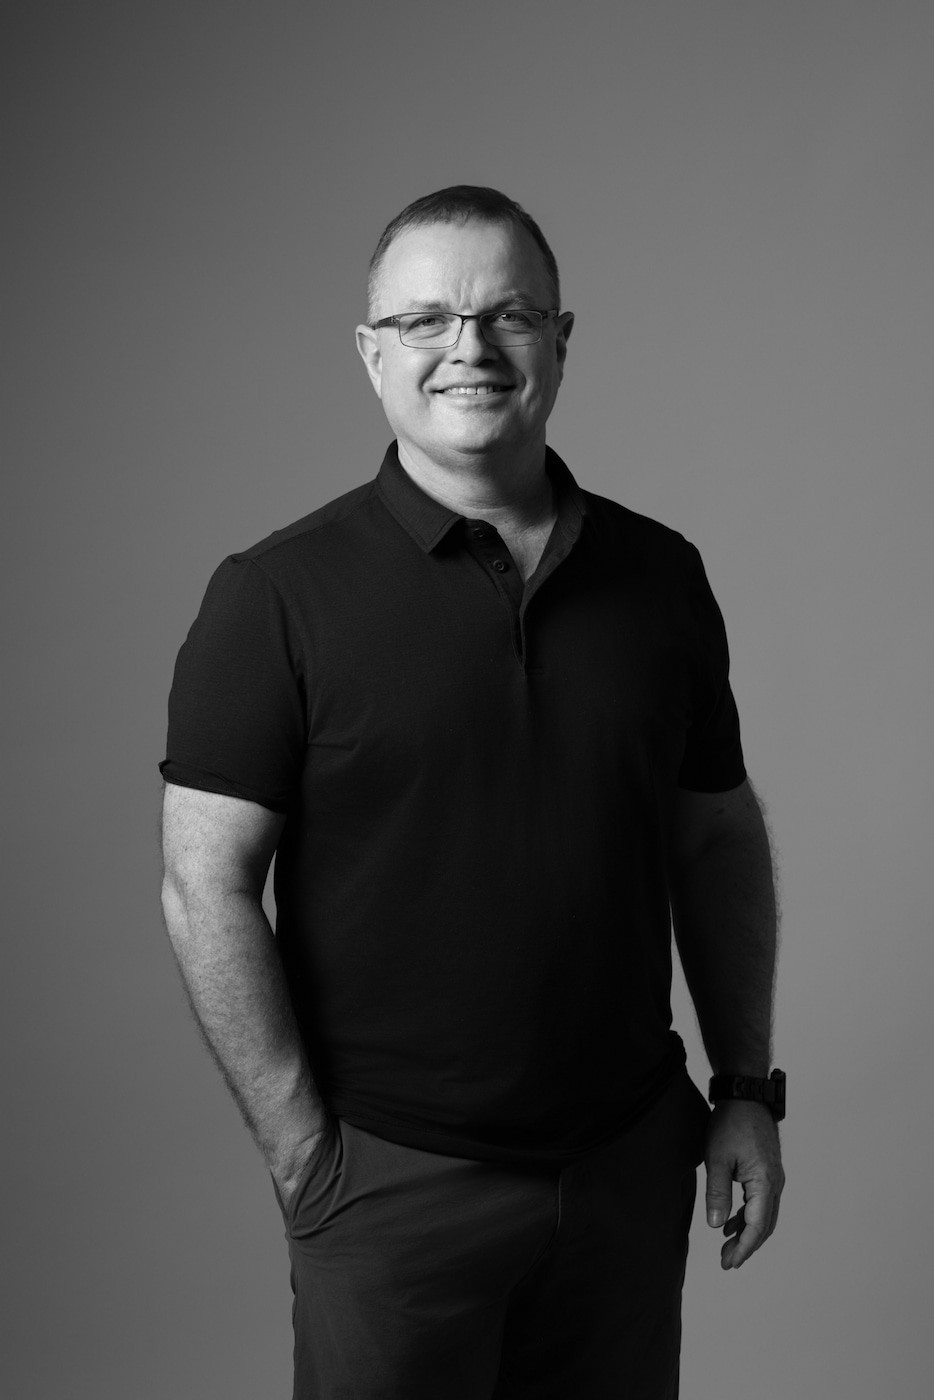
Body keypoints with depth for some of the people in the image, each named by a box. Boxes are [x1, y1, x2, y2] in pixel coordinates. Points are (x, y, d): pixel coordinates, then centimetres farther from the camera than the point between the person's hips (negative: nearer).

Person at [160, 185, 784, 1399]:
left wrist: (747, 1090, 7)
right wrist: (304, 1155, -12)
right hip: (394, 1181, -3)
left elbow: (719, 842, 11)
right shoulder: (282, 595, -9)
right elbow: (206, 888, -10)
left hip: (632, 1160, 4)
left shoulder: (659, 575, 4)